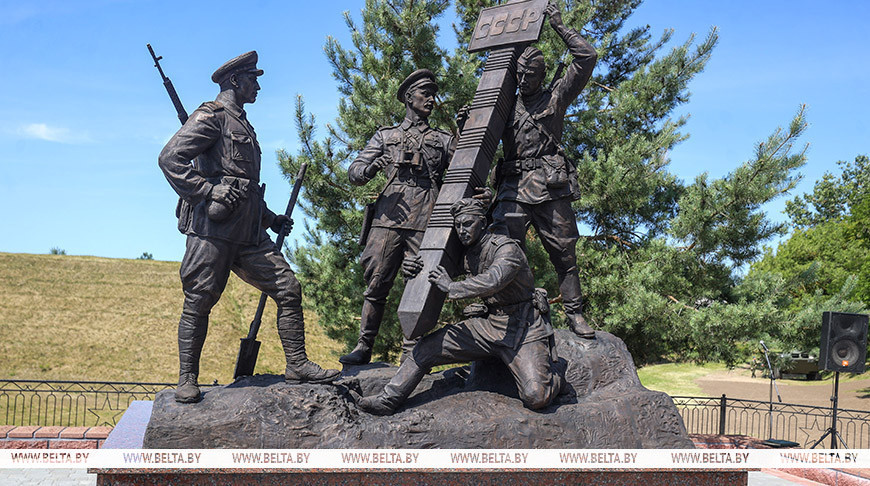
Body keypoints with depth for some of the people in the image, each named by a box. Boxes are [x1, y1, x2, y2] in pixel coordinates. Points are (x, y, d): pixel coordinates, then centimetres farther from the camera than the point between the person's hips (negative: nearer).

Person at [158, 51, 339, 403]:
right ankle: (187, 380, 8)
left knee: (288, 288, 2)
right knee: (198, 302, -2)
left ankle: (297, 365, 8)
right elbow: (170, 158, -15)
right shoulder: (211, 116, -3)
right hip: (212, 230, -8)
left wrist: (270, 219, 25)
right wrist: (210, 192, -21)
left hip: (248, 232, 8)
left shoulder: (243, 126, 25)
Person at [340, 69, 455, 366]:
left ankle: (410, 355, 0)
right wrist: (370, 169, -10)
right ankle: (363, 347, 7)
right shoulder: (385, 136, 21)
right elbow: (354, 173, 13)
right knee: (376, 283, -2)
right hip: (389, 216, 0)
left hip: (426, 220, 0)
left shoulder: (444, 141, 23)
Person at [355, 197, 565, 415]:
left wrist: (452, 287, -25)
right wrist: (412, 267, -4)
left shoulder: (507, 248, -15)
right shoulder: (465, 254, 7)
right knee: (428, 346, -6)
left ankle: (556, 369, 13)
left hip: (524, 329, -6)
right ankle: (388, 400, 4)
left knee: (536, 397, -21)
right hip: (488, 323, 7)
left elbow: (493, 281, -34)